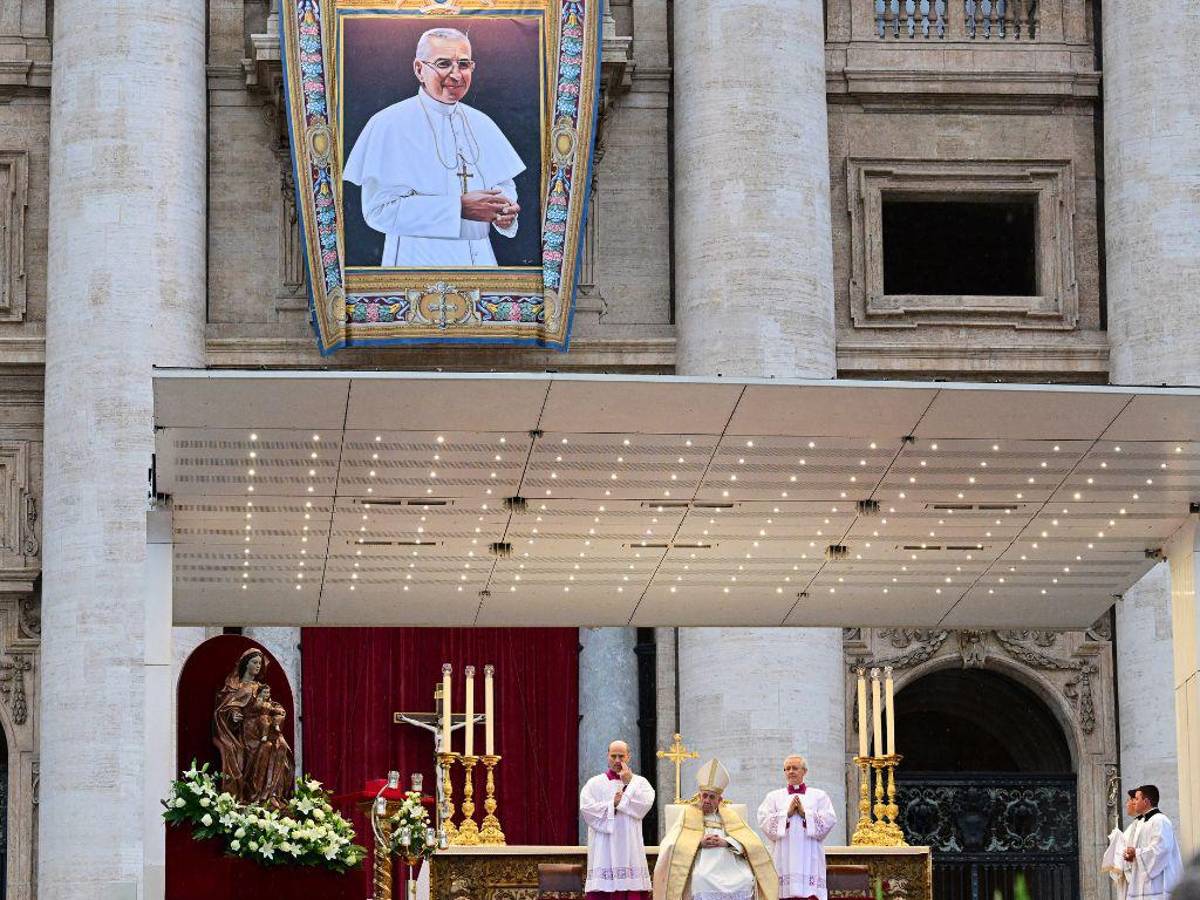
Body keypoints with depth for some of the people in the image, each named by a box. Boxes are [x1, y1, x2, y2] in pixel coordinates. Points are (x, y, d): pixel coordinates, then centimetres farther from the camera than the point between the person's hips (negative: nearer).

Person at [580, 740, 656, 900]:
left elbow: (646, 803, -6)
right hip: (603, 851, -1)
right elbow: (586, 808, -5)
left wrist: (629, 783, -4)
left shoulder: (640, 782, 12)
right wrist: (612, 804, -8)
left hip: (630, 850, 1)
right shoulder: (595, 783, 10)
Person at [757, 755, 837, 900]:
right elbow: (763, 821, 2)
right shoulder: (774, 797, 16)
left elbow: (829, 820, 0)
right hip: (783, 858, 1)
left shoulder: (819, 796, 14)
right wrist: (787, 813, -7)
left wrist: (804, 813, -7)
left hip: (809, 859, -1)